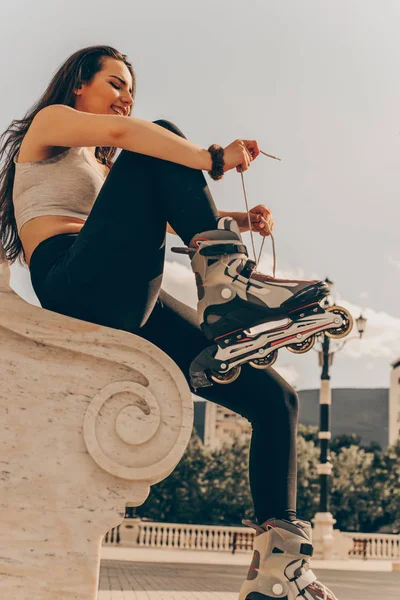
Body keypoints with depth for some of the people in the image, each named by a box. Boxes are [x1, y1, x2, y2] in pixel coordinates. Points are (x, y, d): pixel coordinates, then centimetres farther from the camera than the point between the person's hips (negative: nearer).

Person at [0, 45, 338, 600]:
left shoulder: (101, 169, 42)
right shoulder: (50, 121, 18)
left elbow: (161, 215, 28)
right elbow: (120, 131, -6)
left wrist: (236, 219, 12)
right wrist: (211, 160, -14)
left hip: (130, 306, 7)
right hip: (74, 284, -7)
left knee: (273, 398, -4)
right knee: (164, 135, -18)